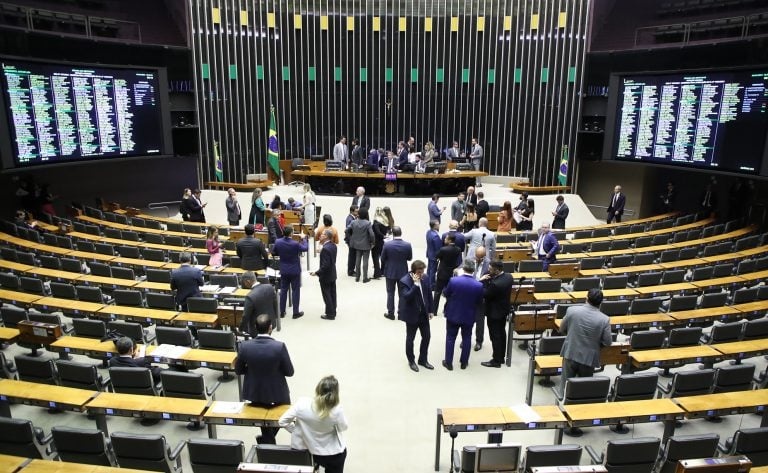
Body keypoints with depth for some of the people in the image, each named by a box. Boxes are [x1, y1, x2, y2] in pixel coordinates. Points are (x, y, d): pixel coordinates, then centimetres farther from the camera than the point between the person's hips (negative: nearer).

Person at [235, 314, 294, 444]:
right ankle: (267, 439, 23)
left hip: (255, 393, 3)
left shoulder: (245, 346, -17)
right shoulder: (279, 346, -24)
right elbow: (289, 372, -14)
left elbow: (238, 370, -3)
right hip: (277, 393, -2)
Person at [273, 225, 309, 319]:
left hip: (284, 270, 4)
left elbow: (274, 253, 6)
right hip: (295, 271, -4)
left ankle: (281, 311, 21)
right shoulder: (295, 244, -23)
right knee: (295, 291, 6)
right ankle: (296, 312, 11)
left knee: (283, 290, 14)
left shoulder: (278, 242, -10)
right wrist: (304, 239, 10)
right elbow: (305, 248, -4)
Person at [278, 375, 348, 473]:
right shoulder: (337, 411, -30)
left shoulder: (302, 404, -26)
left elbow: (282, 422, -13)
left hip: (312, 452, 3)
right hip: (335, 453, -3)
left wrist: (297, 430, 0)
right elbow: (343, 428, -8)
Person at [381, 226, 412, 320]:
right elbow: (410, 258, -2)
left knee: (390, 293, 11)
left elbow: (382, 259, -7)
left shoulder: (387, 244, -17)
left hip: (390, 272, -1)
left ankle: (390, 313, 16)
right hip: (403, 272, 1)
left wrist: (383, 270, 11)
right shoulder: (407, 245, -14)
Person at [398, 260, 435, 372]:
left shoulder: (425, 279, -3)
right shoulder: (404, 281, -20)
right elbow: (407, 297, -30)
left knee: (427, 336, 13)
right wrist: (415, 284, -34)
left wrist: (430, 310, 9)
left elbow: (429, 295, 7)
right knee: (410, 338, 10)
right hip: (412, 315, -5)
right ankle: (411, 361, 29)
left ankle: (423, 359, 33)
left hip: (424, 313, 5)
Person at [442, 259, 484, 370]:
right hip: (469, 316, 1)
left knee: (450, 338, 13)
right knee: (466, 339, 18)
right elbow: (479, 301, -3)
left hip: (453, 314, 0)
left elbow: (445, 294, -5)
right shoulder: (479, 285, -18)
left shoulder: (453, 280, -21)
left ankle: (448, 363, 22)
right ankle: (464, 362, 30)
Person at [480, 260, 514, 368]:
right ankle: (501, 357, 35)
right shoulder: (508, 276, -7)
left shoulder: (495, 284, -35)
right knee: (501, 334, 21)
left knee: (495, 337, 5)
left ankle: (496, 361, 17)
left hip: (494, 312, -9)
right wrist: (489, 280, -10)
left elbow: (484, 294, -23)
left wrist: (482, 281, -14)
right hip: (503, 310, 9)